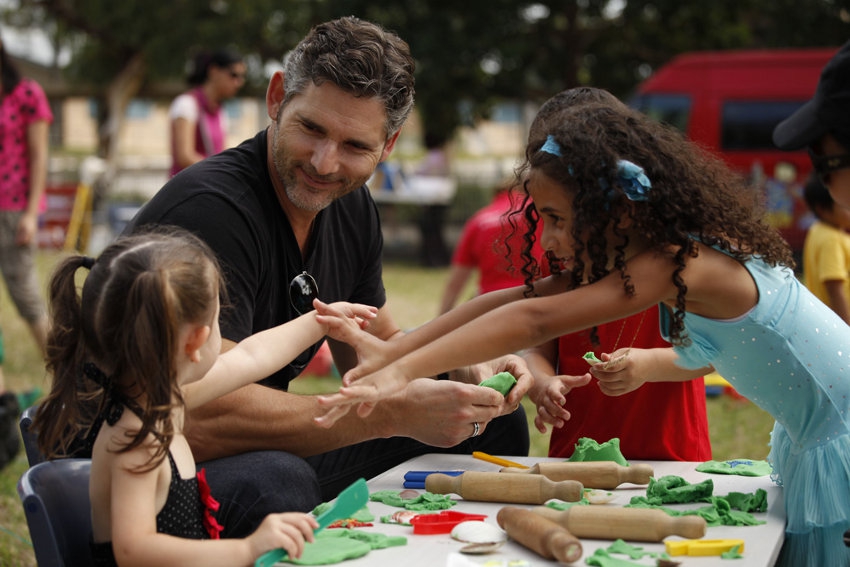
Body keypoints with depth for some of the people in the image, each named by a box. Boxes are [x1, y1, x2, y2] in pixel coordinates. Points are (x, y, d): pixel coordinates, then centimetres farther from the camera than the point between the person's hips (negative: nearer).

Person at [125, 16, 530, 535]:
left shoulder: (352, 209, 2)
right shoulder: (211, 208, -26)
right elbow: (202, 419, -34)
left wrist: (466, 375, -7)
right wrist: (398, 413, -31)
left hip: (272, 450, 8)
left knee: (492, 420, 9)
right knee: (275, 484, -42)